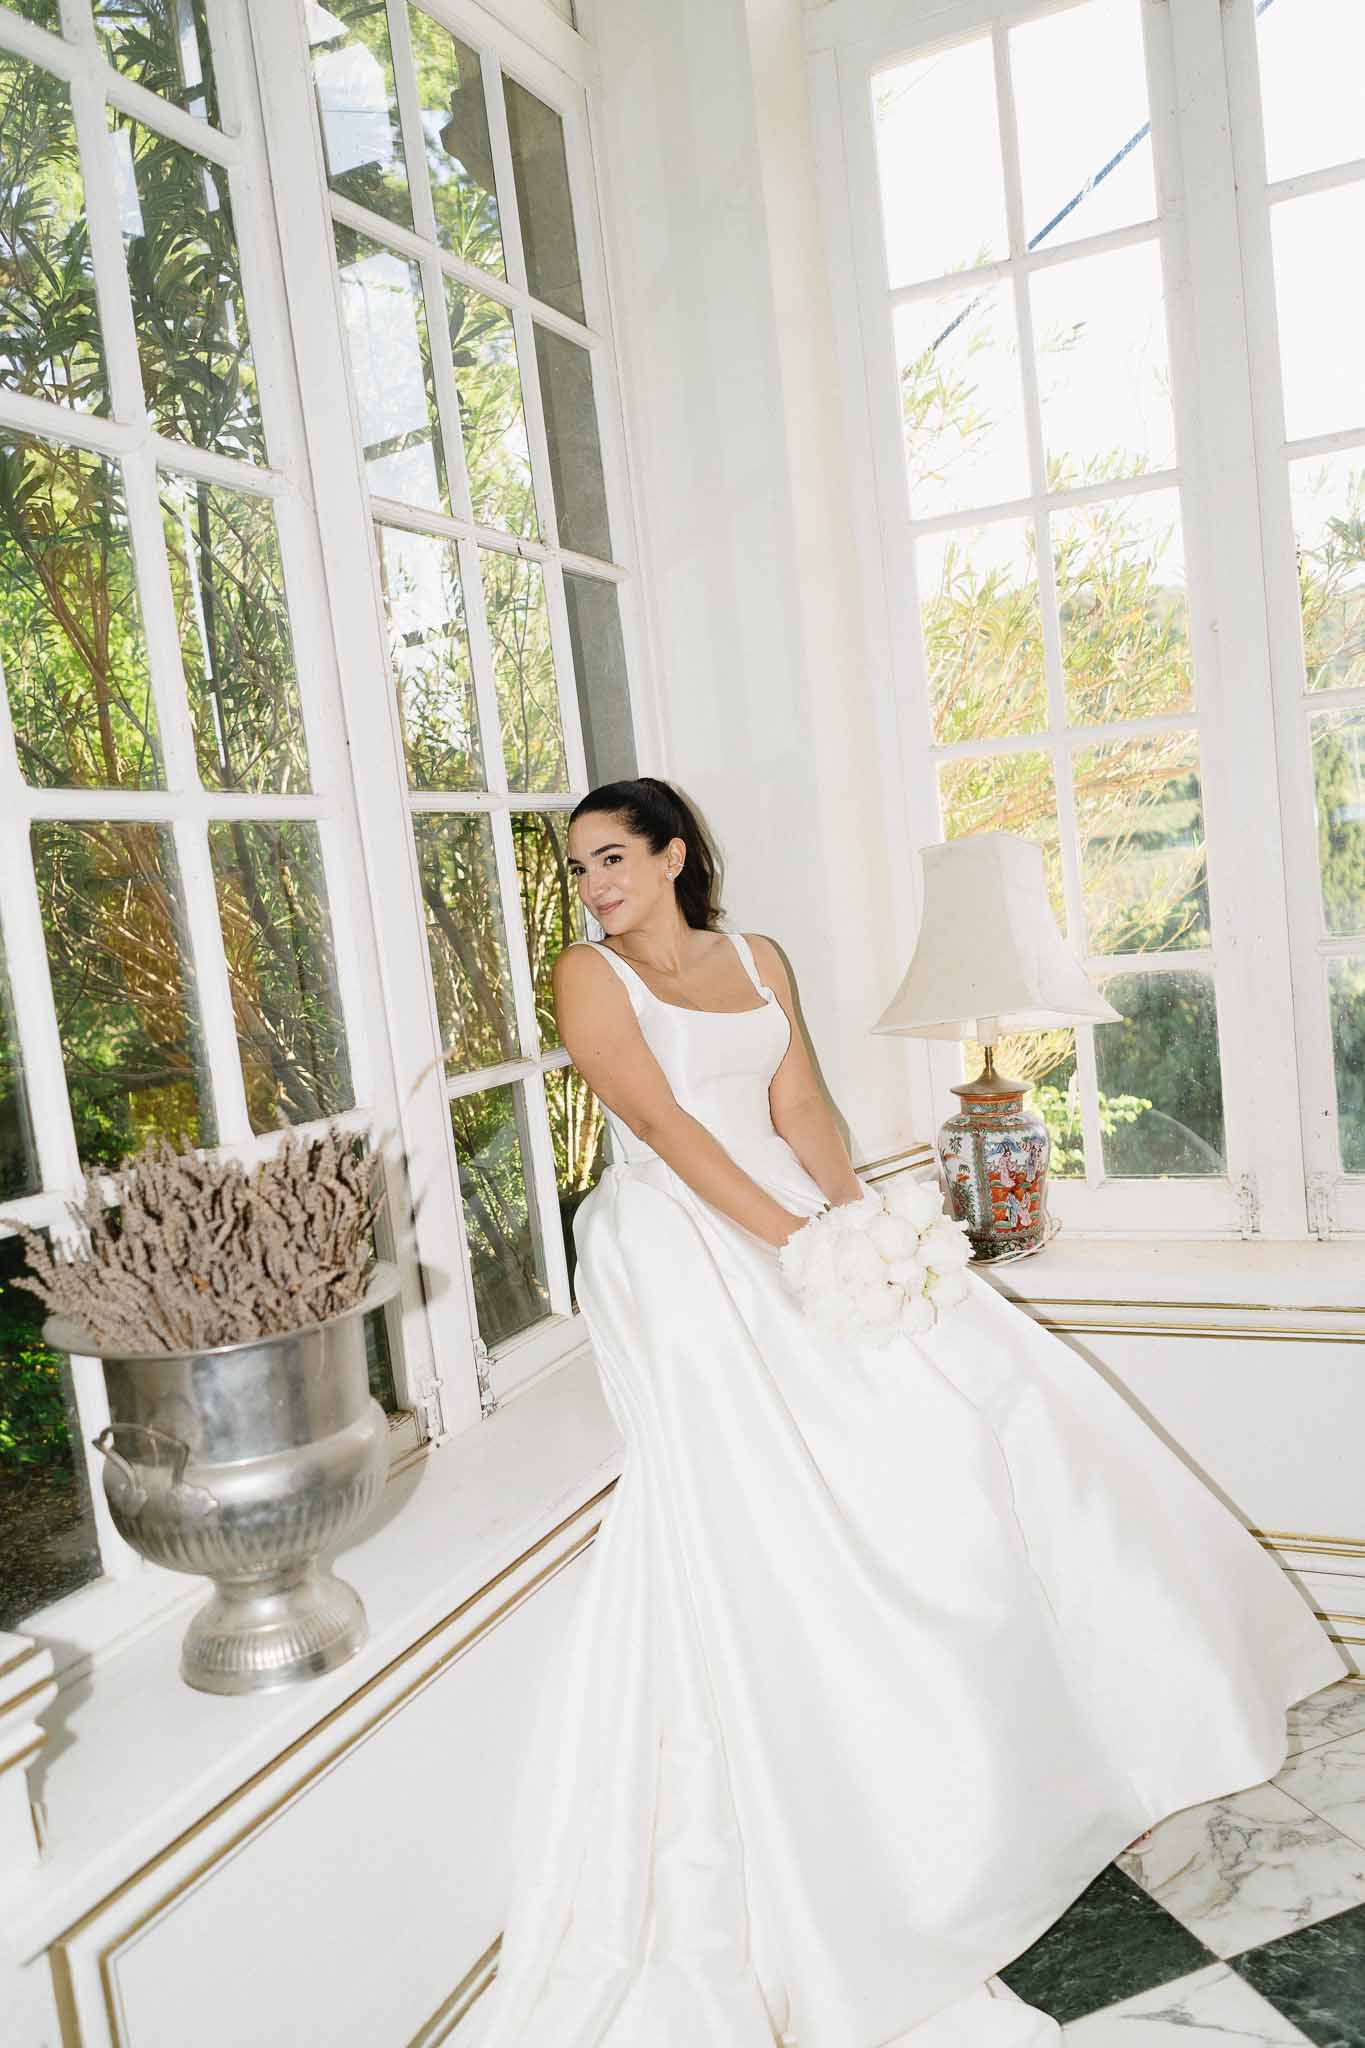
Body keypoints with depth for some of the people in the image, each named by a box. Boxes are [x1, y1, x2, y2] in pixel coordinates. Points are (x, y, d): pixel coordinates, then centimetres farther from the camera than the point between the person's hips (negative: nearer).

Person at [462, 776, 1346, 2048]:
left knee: (960, 1393, 0)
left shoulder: (757, 960, 12)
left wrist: (855, 1214, -9)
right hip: (673, 1249, -5)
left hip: (793, 1222, 5)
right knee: (751, 1489, -11)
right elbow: (666, 1126, -14)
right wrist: (788, 1236, -21)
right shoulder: (590, 976, -3)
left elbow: (798, 1108, 6)